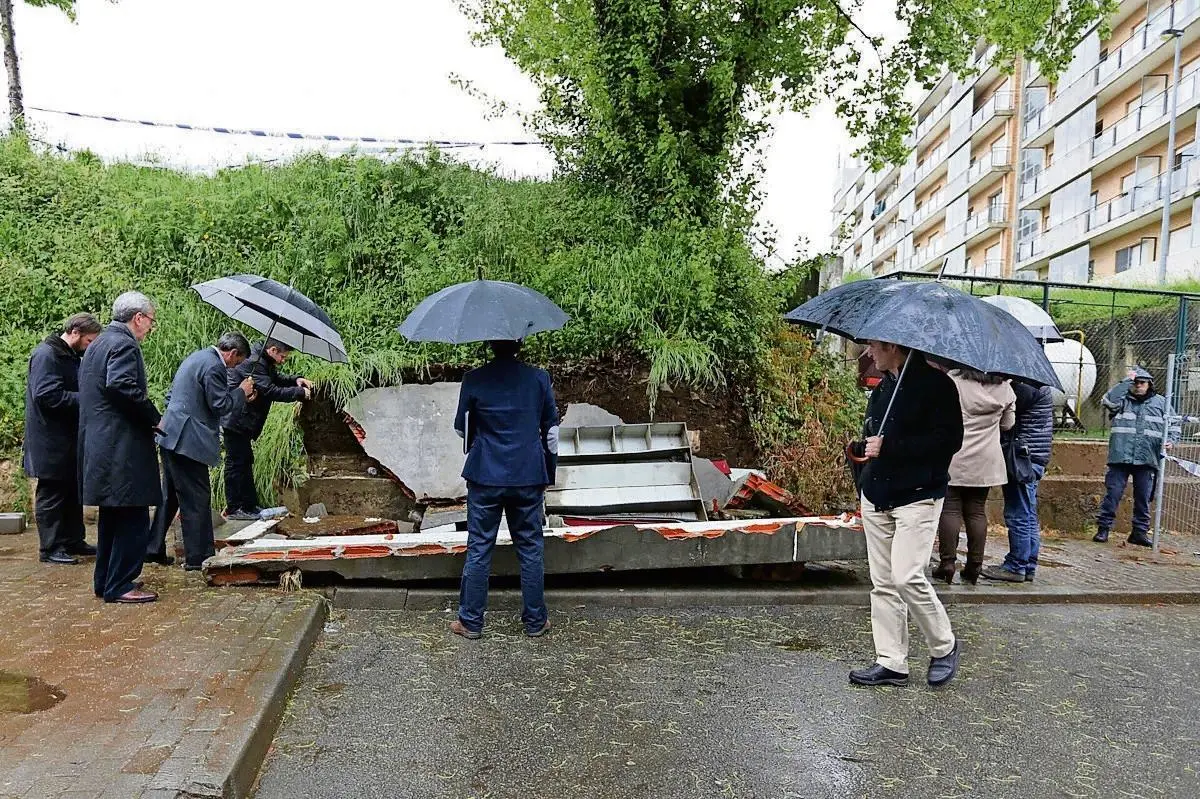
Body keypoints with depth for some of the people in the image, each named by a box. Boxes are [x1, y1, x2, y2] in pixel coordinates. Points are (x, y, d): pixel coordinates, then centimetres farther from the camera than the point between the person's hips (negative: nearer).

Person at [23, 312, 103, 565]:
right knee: (51, 494, -1)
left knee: (73, 492, 15)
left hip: (70, 441, 9)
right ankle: (50, 548, 7)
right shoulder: (46, 355, -15)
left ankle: (73, 541, 25)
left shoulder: (72, 357, 14)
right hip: (51, 443, -9)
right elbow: (46, 395, -24)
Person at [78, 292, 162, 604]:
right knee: (133, 518, -4)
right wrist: (154, 417, -17)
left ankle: (106, 580, 27)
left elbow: (94, 389, 23)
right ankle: (120, 585, 1)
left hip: (100, 446, 11)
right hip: (122, 447, -11)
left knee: (112, 515, 18)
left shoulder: (98, 343, 19)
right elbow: (122, 385, -28)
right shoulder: (124, 344, -12)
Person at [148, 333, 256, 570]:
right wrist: (241, 391, -3)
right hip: (188, 442, -10)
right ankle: (198, 557, 2)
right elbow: (220, 406, -16)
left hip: (171, 438, 11)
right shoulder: (214, 367, -15)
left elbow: (170, 396, 24)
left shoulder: (196, 357, 18)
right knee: (198, 499, -3)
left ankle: (153, 550, 26)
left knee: (170, 496, 18)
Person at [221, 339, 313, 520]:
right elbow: (271, 391, -26)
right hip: (235, 421, -11)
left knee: (246, 462, 15)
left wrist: (296, 379, 4)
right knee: (236, 462, -4)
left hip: (241, 422, 11)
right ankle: (234, 508, 4)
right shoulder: (253, 364, -23)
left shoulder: (264, 363, 10)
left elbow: (276, 378, 23)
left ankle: (250, 506, 22)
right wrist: (300, 393, -19)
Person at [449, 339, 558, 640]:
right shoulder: (539, 378, -2)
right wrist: (548, 474, 13)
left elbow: (461, 428, 6)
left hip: (485, 477, -1)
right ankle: (535, 621, 20)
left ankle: (471, 621, 17)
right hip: (528, 478, 1)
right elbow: (551, 430, 3)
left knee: (479, 550, 8)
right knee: (530, 549, 10)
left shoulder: (474, 379, -5)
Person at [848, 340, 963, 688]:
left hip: (917, 496, -7)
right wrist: (864, 447, 6)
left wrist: (889, 447, -19)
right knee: (882, 582, 7)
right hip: (876, 497, 8)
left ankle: (944, 647, 12)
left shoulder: (936, 384, -9)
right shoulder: (881, 390, 15)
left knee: (907, 576, -14)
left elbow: (949, 440, -18)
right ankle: (891, 663, 16)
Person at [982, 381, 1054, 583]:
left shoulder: (1027, 387, -16)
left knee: (1018, 515, -4)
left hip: (1023, 457, -11)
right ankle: (1028, 567, 20)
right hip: (1035, 458, 11)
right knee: (1028, 516, 13)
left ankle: (1016, 566, 2)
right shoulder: (1040, 386, 16)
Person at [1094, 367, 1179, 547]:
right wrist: (1126, 381, -10)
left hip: (1147, 459, 3)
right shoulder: (1122, 399, 7)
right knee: (1112, 493, -3)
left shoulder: (1161, 402, 14)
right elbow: (1108, 400, -16)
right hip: (1120, 458, -2)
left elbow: (1174, 424, 19)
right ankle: (1103, 528, 4)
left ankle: (1140, 531, 18)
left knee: (1143, 497, 8)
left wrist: (1171, 439, -1)